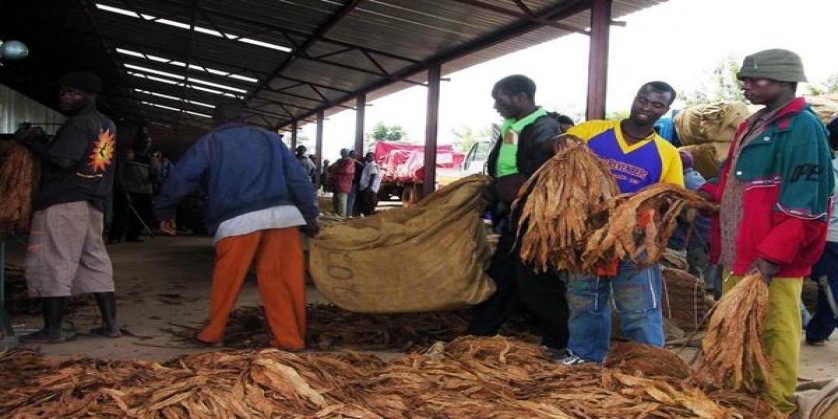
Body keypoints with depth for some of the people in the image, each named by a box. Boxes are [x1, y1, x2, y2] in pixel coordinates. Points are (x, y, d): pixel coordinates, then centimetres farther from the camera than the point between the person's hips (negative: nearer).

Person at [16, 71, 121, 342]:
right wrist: (45, 141, 14)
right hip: (94, 204, 9)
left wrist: (33, 143, -5)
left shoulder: (77, 123, -10)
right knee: (95, 263, 12)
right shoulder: (108, 125, 18)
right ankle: (110, 324, 12)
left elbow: (62, 161, -20)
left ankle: (52, 330, 0)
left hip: (63, 202, -9)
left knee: (52, 264, -3)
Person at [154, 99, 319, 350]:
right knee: (282, 279, 7)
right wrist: (310, 218, 19)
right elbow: (299, 180, 15)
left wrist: (164, 212, 23)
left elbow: (180, 179, 9)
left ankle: (212, 334, 25)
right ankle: (290, 338, 10)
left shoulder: (209, 142, 14)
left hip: (238, 221, -2)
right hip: (283, 215, 3)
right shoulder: (270, 138, 21)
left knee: (226, 281, 12)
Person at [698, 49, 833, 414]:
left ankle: (775, 405, 17)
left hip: (772, 259, -9)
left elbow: (804, 204, -19)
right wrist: (703, 195, 8)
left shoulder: (803, 127, -12)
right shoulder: (753, 125, 16)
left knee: (775, 332, 3)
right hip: (740, 253, 9)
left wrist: (772, 254, -24)